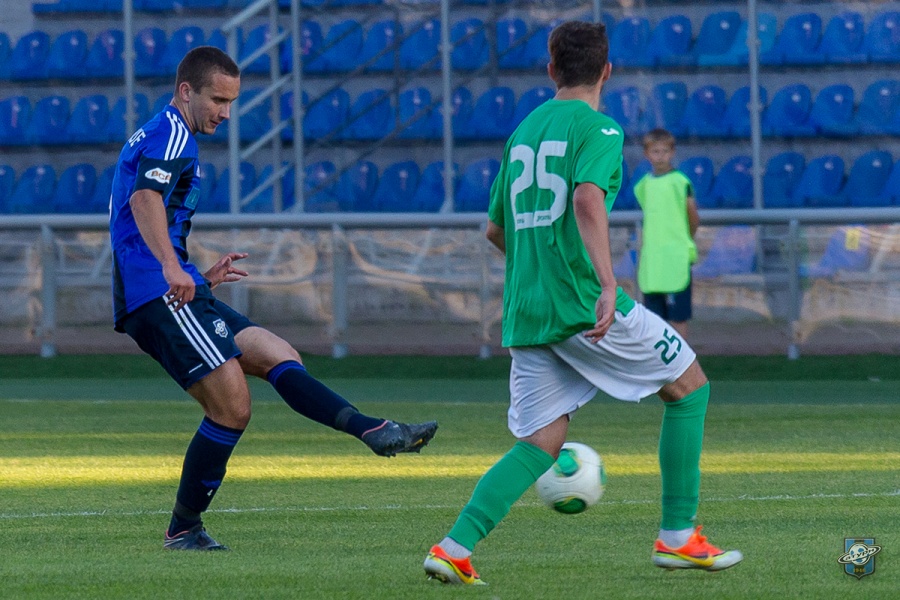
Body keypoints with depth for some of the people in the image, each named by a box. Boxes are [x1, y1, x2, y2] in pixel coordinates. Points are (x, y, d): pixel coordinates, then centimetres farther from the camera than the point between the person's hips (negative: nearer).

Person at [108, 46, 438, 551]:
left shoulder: (152, 138, 25)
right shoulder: (172, 135, -7)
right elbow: (145, 198, -26)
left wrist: (201, 278, 31)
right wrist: (171, 268, -40)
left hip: (178, 294, 11)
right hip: (161, 297, -11)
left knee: (279, 356, 3)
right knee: (233, 408, -14)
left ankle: (374, 431, -10)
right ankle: (184, 530, -5)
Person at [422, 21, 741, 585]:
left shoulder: (523, 130, 17)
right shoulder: (597, 127, -5)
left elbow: (496, 228, 25)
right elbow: (588, 198, -23)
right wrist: (607, 283, -31)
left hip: (524, 310, 7)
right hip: (580, 302, -7)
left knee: (540, 444, 7)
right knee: (689, 386, 10)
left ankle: (455, 548, -12)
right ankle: (678, 536, 7)